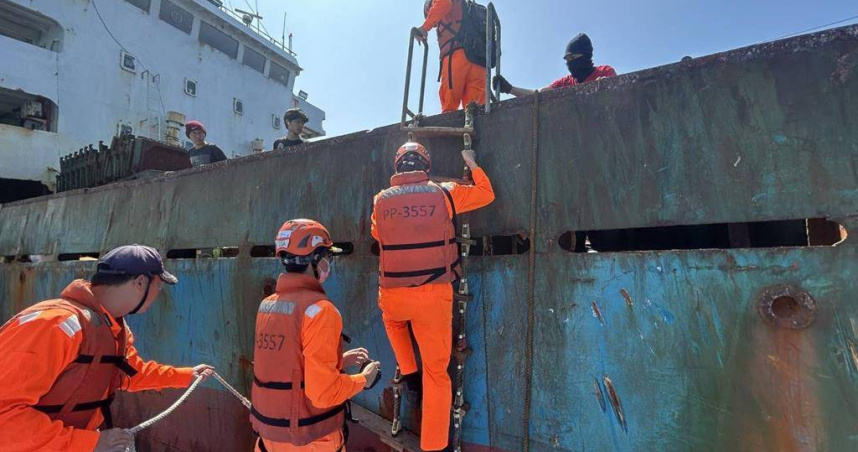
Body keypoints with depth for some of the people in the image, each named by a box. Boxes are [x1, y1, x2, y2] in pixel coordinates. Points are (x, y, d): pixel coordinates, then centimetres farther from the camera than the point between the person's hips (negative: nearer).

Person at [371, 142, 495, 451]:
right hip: (433, 294, -1)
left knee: (393, 319, 39)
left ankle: (409, 374, 32)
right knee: (436, 372, 11)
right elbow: (486, 194, 13)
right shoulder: (443, 193, -1)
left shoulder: (381, 200, 4)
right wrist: (472, 164, 27)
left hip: (392, 295, 2)